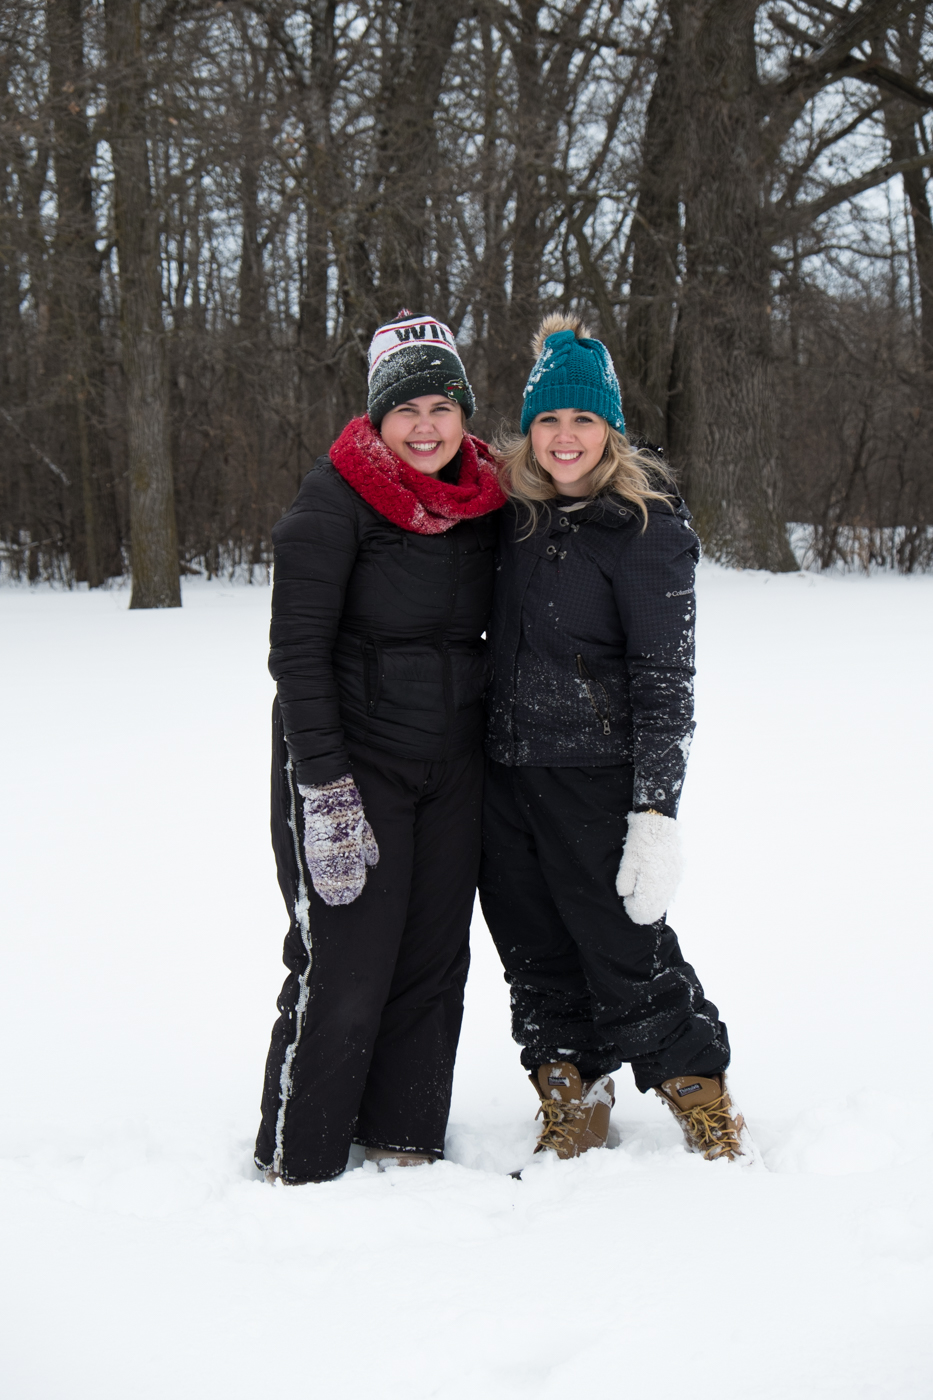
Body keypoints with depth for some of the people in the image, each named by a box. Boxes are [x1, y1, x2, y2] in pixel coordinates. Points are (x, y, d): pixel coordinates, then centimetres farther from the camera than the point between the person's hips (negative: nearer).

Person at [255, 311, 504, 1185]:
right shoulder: (337, 498, -13)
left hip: (453, 766, 6)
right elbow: (297, 651, -15)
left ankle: (404, 1138, 24)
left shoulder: (484, 497, 5)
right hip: (349, 757, -6)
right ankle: (297, 1162, 8)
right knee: (344, 963, -6)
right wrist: (325, 789, -21)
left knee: (435, 956, 9)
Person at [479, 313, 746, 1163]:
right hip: (504, 774, 6)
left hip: (594, 777, -6)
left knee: (626, 949, 1)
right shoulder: (516, 510, 6)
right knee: (535, 955, 12)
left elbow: (665, 677, -14)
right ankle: (574, 1110, 27)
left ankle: (705, 1105, 20)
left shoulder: (646, 524, -11)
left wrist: (656, 816, -18)